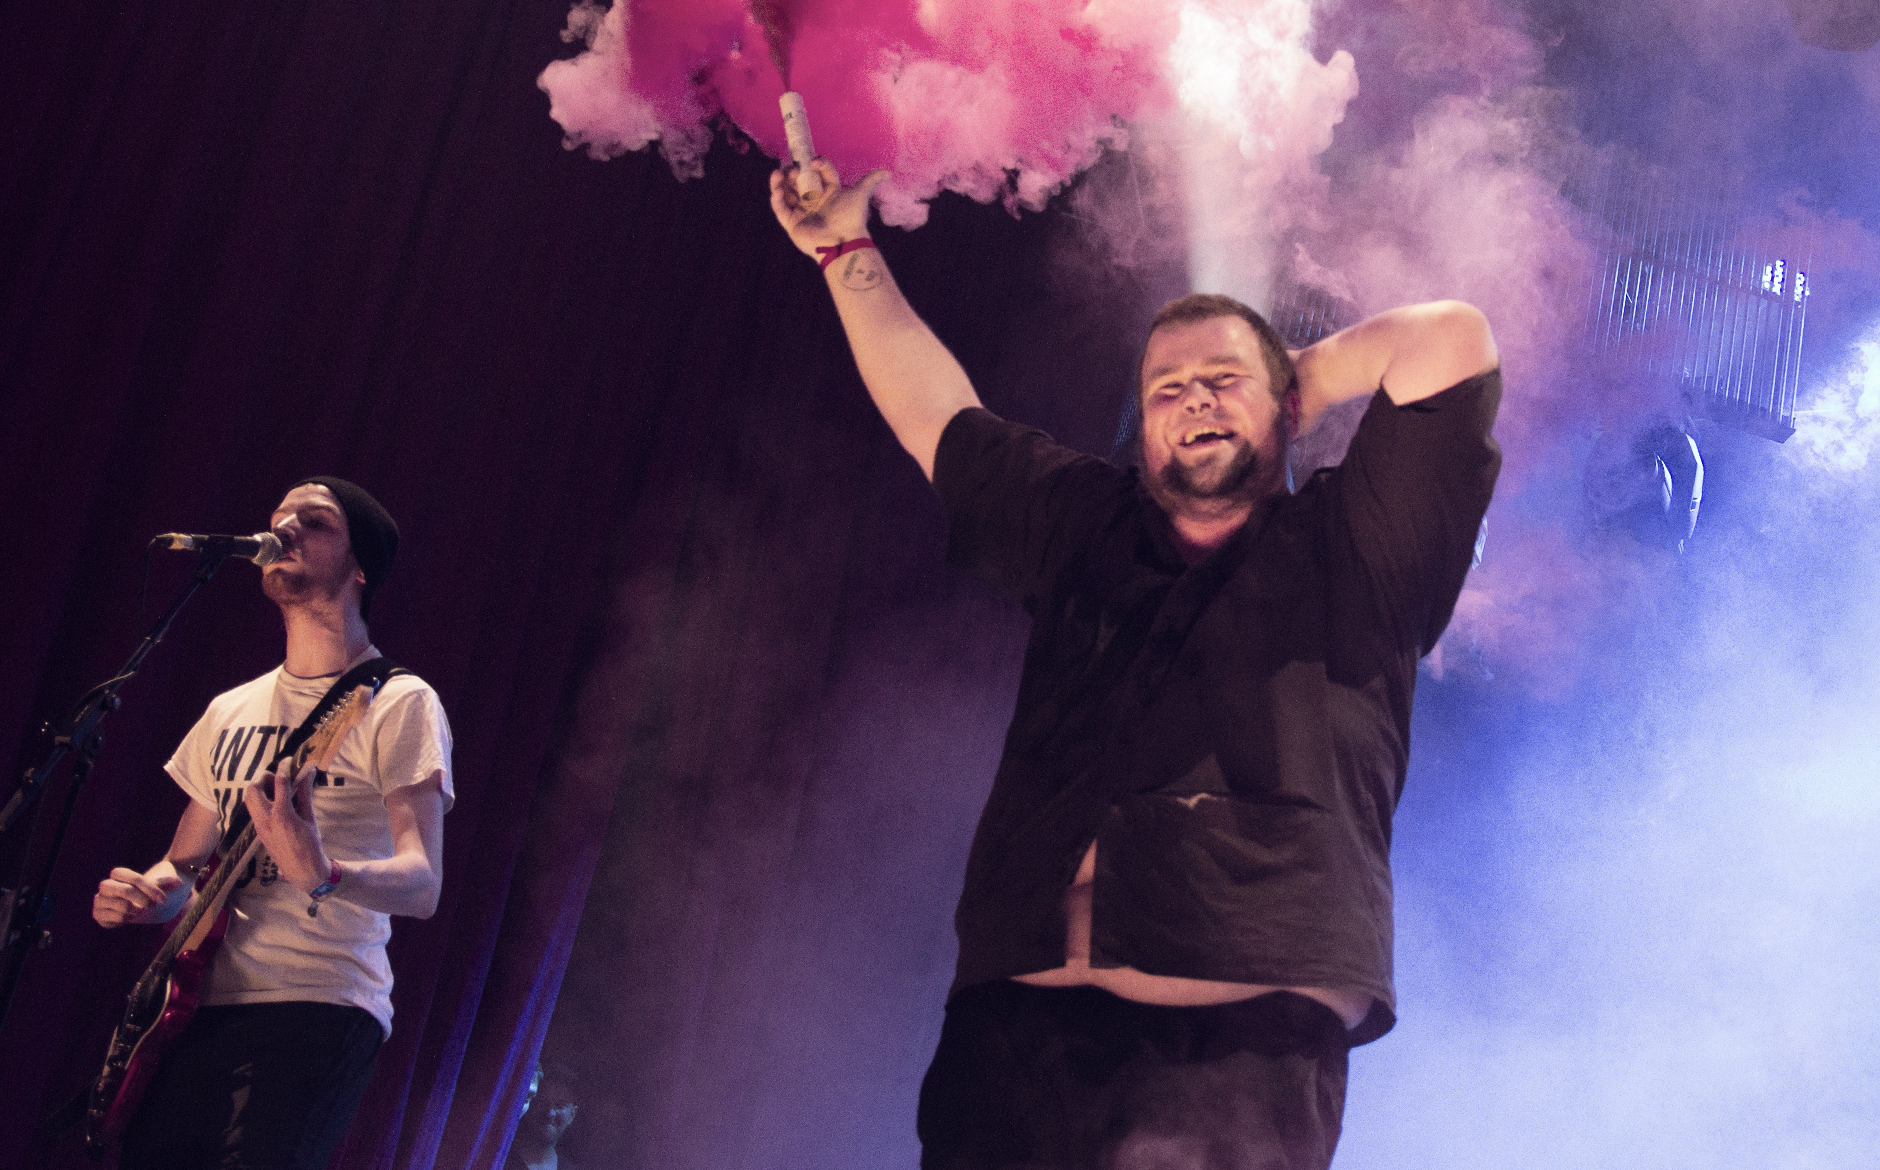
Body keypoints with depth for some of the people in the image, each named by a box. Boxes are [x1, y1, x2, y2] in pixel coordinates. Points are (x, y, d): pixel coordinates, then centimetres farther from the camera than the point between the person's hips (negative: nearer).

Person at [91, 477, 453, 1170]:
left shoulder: (397, 704, -1)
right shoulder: (229, 711, 19)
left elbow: (422, 883, -11)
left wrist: (321, 872, -32)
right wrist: (139, 894, 2)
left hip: (317, 1012, -6)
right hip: (196, 1005, 6)